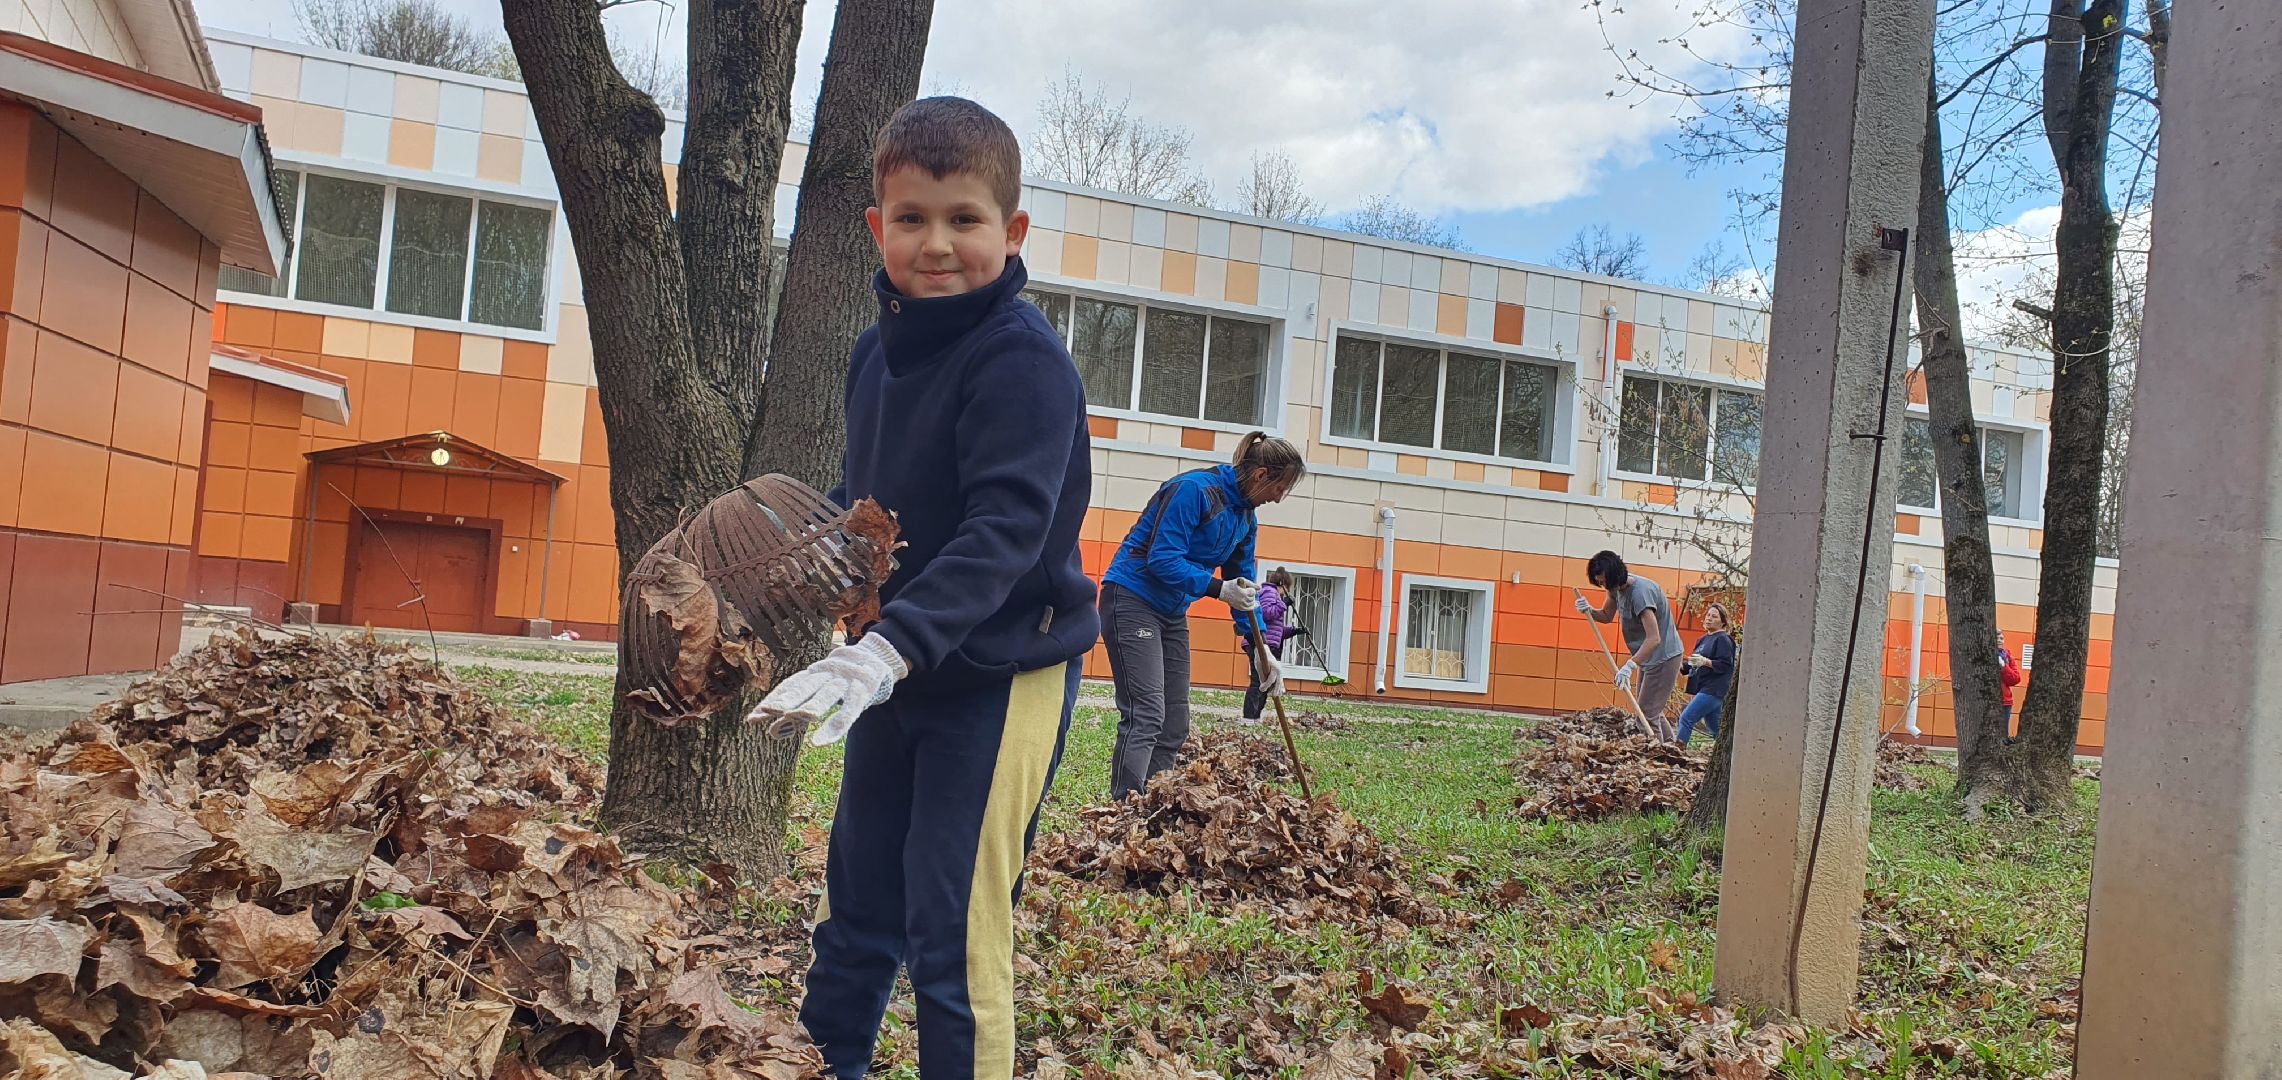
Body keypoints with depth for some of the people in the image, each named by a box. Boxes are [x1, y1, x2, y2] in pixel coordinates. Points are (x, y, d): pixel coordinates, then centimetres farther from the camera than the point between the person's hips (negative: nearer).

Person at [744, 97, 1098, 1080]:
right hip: (896, 668, 8)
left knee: (953, 933, -5)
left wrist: (891, 647, -37)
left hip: (1000, 674, -8)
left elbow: (1004, 531, -28)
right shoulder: (879, 350, 6)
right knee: (855, 906, 19)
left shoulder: (1024, 360, -18)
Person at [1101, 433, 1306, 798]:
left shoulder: (1246, 518, 8)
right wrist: (1219, 588, -30)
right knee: (1145, 715, -18)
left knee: (1175, 724, 7)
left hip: (1172, 613, 9)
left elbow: (1243, 584, 12)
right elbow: (1162, 560, -24)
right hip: (1133, 600, -9)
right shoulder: (1194, 490, -19)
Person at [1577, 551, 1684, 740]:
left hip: (1664, 657, -10)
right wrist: (1590, 611, -6)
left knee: (1647, 714, -12)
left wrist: (1630, 665, -41)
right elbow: (1607, 616, 16)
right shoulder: (1618, 587, 0)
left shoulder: (1640, 592, -29)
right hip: (1648, 657, 10)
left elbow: (1654, 638, -34)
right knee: (1653, 712, 17)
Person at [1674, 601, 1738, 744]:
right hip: (1703, 689, 9)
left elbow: (1726, 665, -15)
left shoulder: (1723, 640, -6)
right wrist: (1685, 664, 7)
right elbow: (1696, 666, 25)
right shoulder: (1702, 640, 19)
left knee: (1686, 719, -18)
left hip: (1713, 690, -9)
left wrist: (1705, 661, -27)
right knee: (1715, 730, 14)